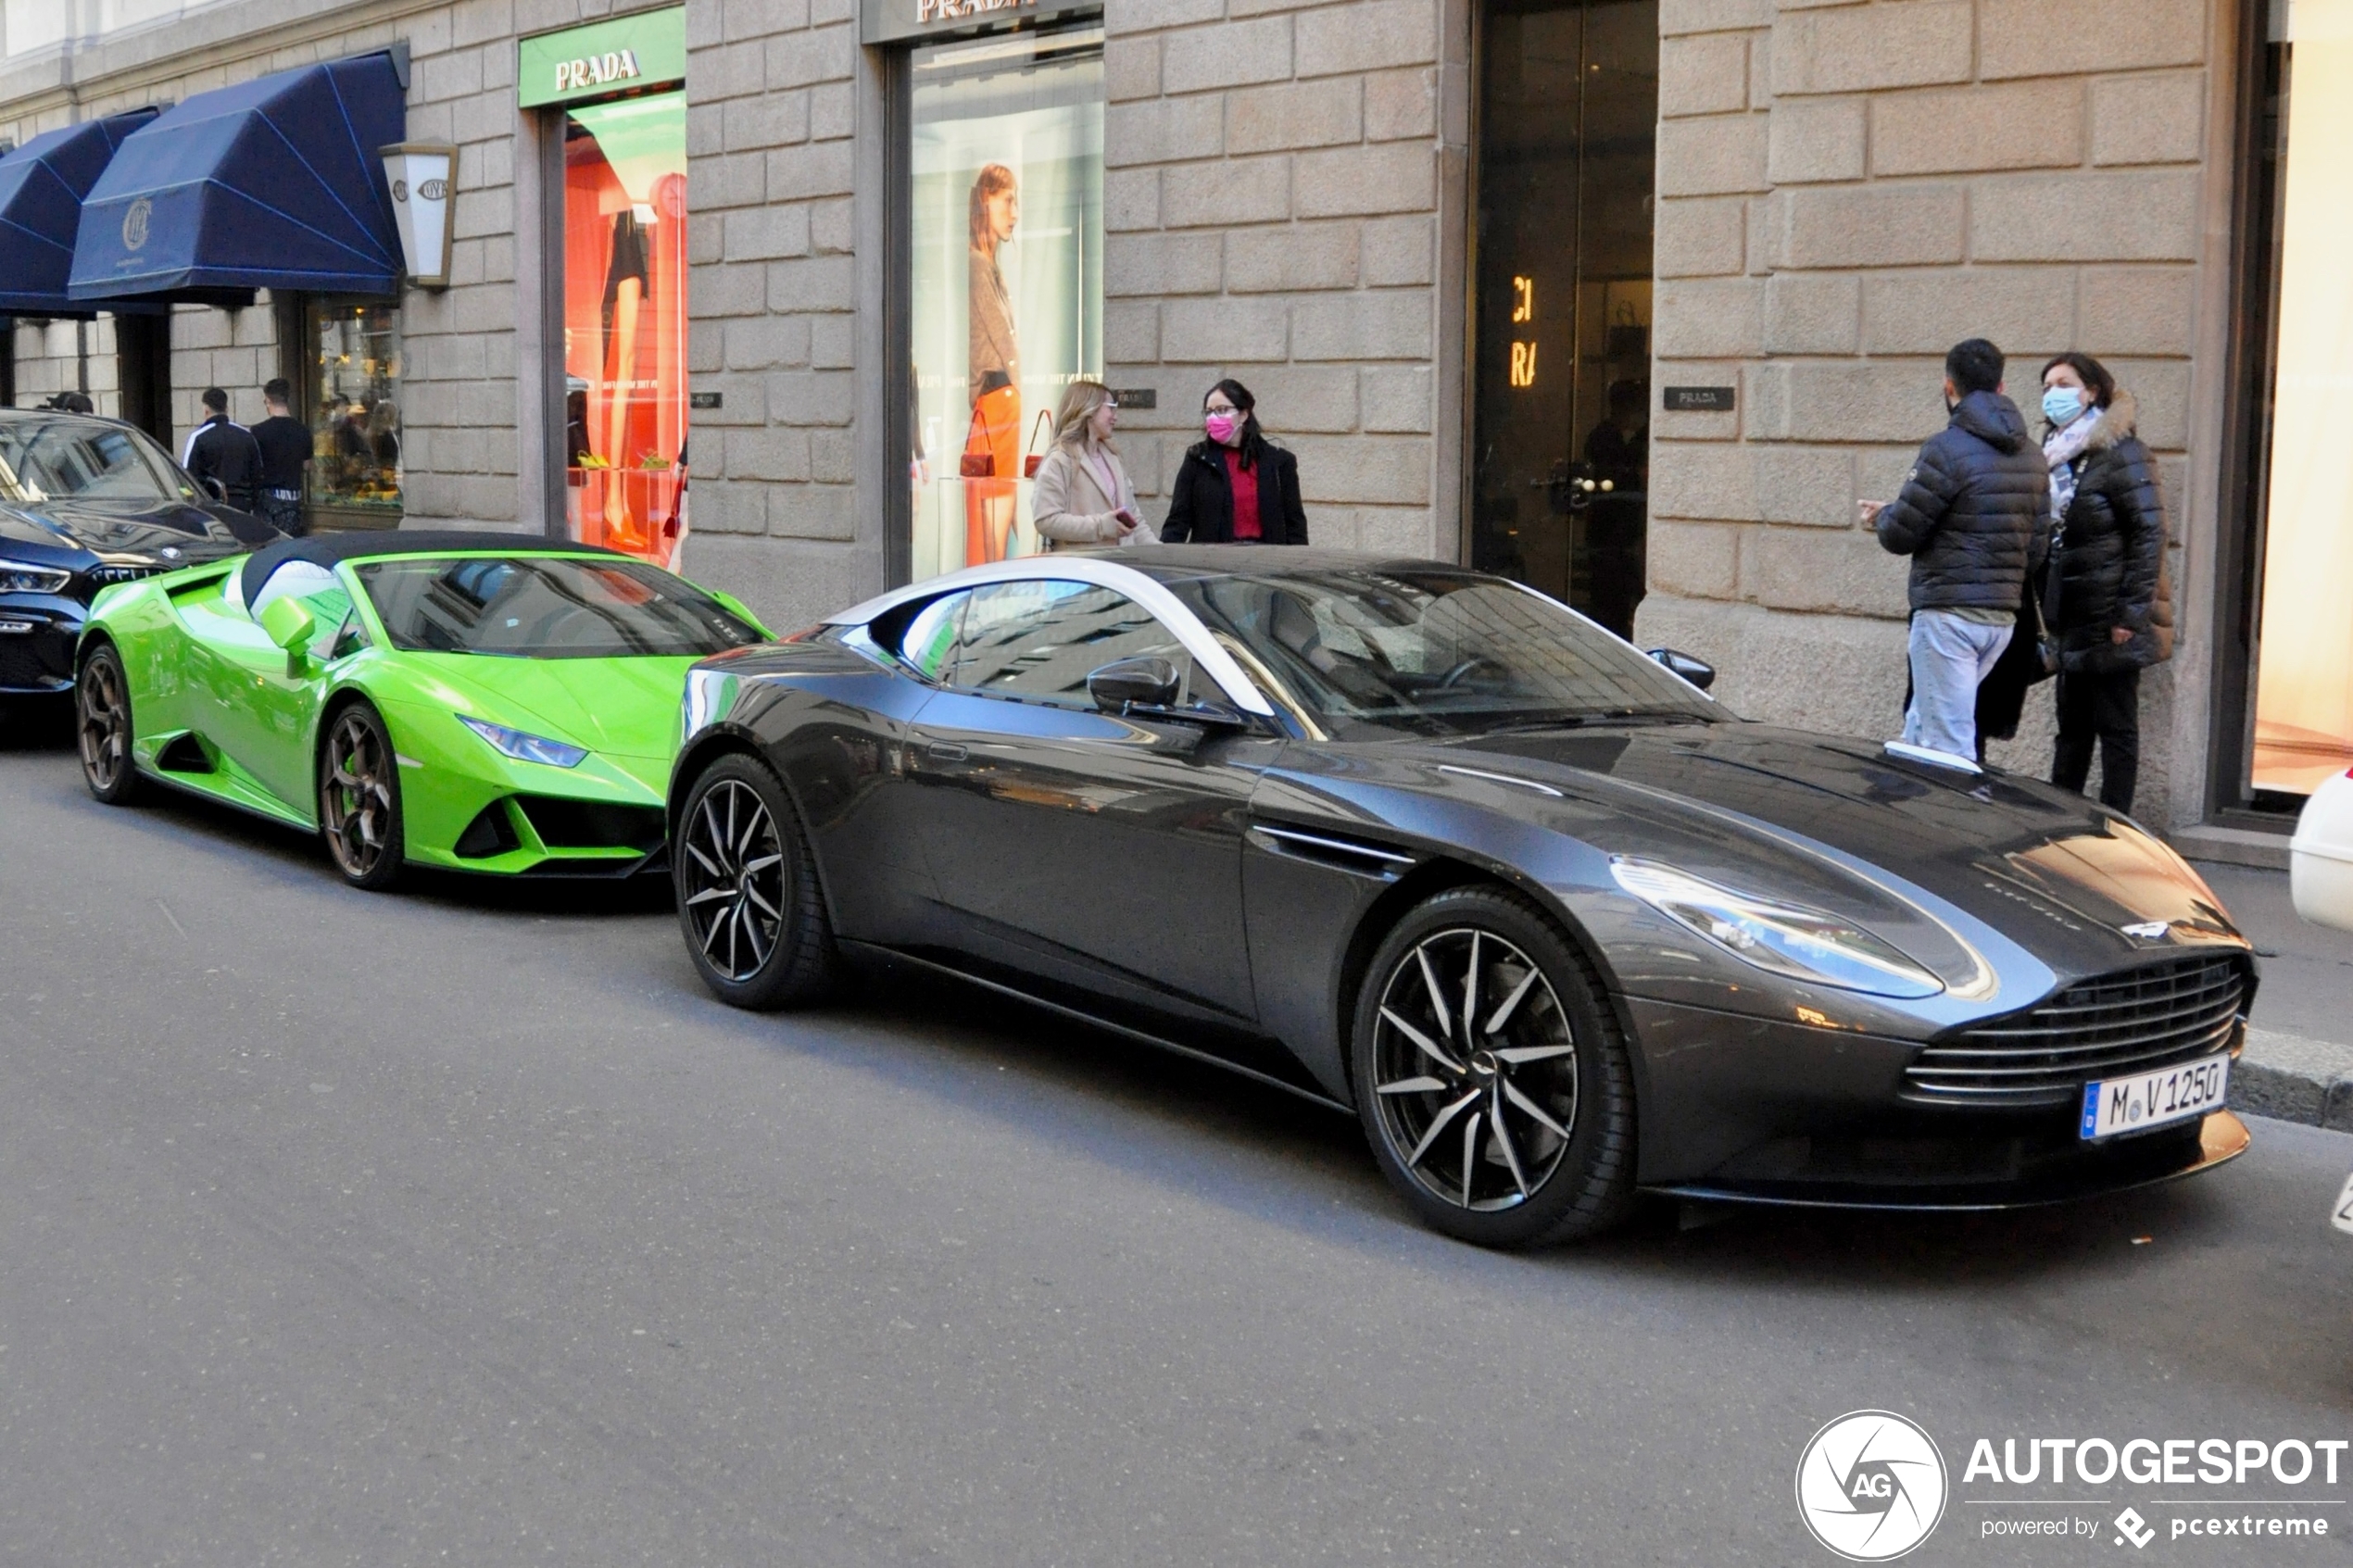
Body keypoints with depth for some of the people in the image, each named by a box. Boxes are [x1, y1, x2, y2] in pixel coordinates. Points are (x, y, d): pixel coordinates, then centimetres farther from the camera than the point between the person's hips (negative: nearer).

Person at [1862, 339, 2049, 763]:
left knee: (1948, 745, -5)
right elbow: (2038, 547, 12)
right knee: (1921, 725, 19)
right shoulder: (2031, 455, 10)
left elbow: (1899, 535, -10)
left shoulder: (1948, 448, -13)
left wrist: (1883, 515, 12)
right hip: (2003, 616, 8)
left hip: (1949, 613, -8)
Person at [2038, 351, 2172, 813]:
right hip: (2073, 620, 8)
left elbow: (2149, 532, -14)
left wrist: (2130, 614, -19)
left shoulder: (2119, 451, -9)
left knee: (2116, 728, -2)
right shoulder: (2056, 454, 15)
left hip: (2109, 620, -8)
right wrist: (2047, 612, 14)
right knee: (2072, 728, 13)